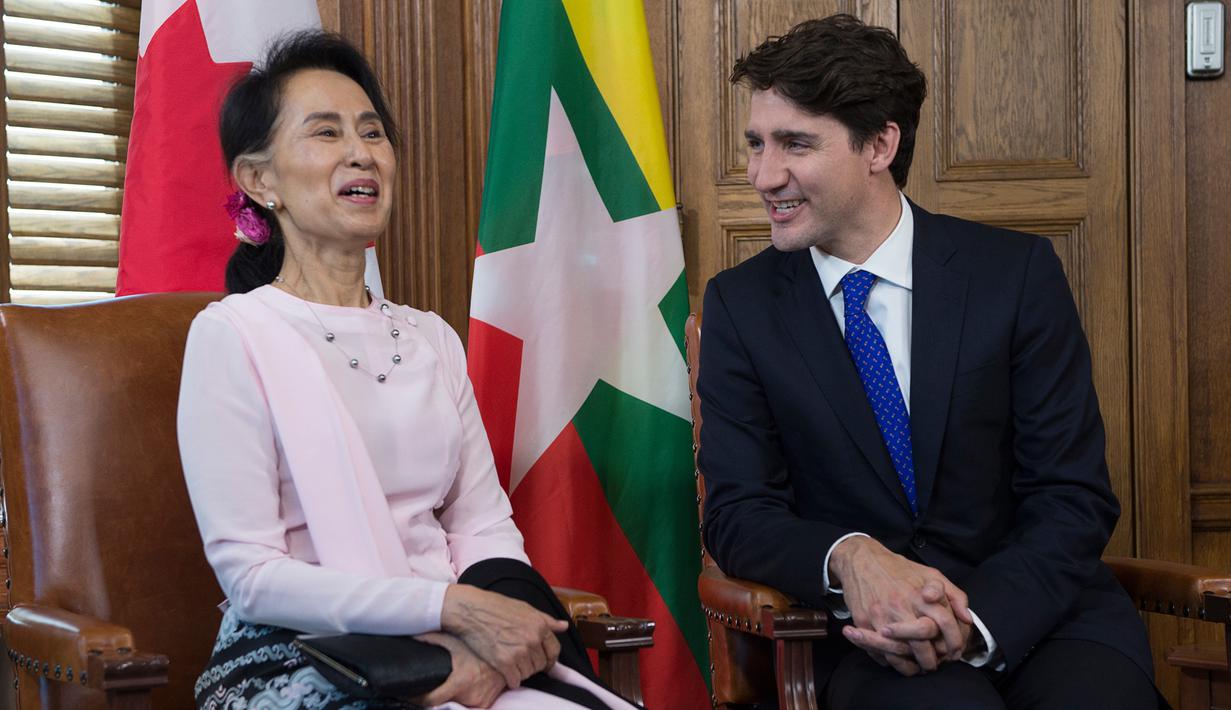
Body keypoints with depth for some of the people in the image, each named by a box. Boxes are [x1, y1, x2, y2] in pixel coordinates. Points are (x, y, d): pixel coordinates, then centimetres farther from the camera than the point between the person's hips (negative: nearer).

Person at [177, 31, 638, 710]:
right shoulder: (231, 336, -3)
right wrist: (454, 607, -16)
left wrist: (479, 638, -12)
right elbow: (251, 575, -10)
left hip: (458, 655, 6)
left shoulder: (432, 339, 16)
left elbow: (485, 522, 10)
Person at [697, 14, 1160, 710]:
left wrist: (977, 616, -21)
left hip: (1034, 605, 1)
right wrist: (849, 558, -22)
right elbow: (738, 511, 0)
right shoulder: (742, 304, 4)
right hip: (872, 629, -1)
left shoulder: (1017, 273, -1)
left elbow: (1075, 497, -2)